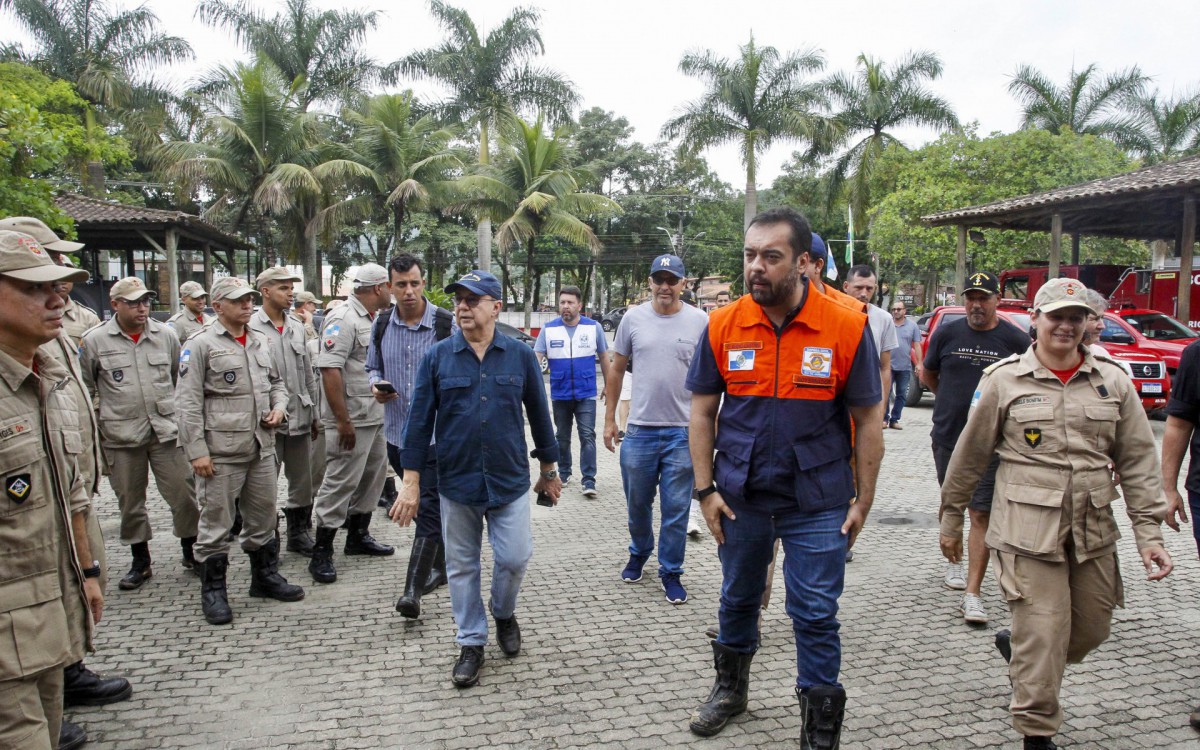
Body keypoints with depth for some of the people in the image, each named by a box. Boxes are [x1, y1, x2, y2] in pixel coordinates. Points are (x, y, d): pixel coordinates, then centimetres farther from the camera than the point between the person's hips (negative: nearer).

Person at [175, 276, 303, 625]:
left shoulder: (260, 342, 13)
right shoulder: (201, 344, -7)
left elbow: (276, 382, 26)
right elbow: (188, 401, -11)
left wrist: (279, 407, 5)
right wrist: (197, 450, -15)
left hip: (262, 447, 6)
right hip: (221, 450, -6)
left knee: (263, 516, 16)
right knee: (216, 521, 2)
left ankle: (265, 575, 31)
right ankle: (213, 590, 15)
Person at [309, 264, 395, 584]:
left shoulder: (372, 320, 15)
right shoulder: (343, 319, -15)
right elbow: (329, 369, -22)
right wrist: (343, 420, -24)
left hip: (376, 416, 9)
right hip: (352, 419, -9)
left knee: (372, 476, 16)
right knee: (340, 482, -5)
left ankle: (358, 535, 30)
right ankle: (321, 553, 4)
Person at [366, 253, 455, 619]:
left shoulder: (447, 324, -10)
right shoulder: (381, 324, 5)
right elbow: (372, 366, 17)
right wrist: (376, 385, -3)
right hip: (397, 433, 6)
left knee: (428, 509, -9)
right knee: (420, 504, 18)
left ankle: (413, 589, -6)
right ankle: (441, 565, 35)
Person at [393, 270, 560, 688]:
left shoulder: (520, 356, 0)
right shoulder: (438, 357, -1)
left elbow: (538, 414, 7)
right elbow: (420, 419, -1)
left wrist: (549, 471, 12)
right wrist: (410, 482, -4)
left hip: (510, 481, 0)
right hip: (456, 482, 1)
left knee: (514, 559, 0)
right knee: (461, 567, 9)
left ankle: (504, 615, 32)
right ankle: (472, 643, 26)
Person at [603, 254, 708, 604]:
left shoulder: (700, 321, -2)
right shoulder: (633, 318, 2)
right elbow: (617, 369, 10)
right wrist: (609, 418, 8)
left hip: (684, 431, -2)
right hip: (640, 430, 2)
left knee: (676, 509, 6)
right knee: (637, 503, 16)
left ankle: (670, 572, 22)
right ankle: (639, 553, 42)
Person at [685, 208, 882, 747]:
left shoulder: (847, 327, -12)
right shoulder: (723, 326, -6)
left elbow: (867, 420, -5)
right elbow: (702, 411, 2)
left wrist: (863, 500, -3)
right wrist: (706, 489, -2)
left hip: (817, 501, -2)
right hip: (740, 494, 3)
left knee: (815, 616, 5)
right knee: (738, 599, 21)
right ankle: (731, 688, 46)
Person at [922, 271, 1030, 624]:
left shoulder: (1016, 340, -4)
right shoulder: (946, 333, 1)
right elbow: (928, 374, 15)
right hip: (947, 437, 3)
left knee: (982, 515, -6)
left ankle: (972, 593, -5)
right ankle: (954, 561, 40)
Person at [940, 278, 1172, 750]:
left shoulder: (1113, 381, 6)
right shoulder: (1004, 380, -2)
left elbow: (1138, 462, 6)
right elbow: (969, 455, 3)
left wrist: (1149, 533, -1)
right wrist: (951, 519, 8)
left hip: (1094, 533, 4)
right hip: (1028, 533, -4)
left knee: (1092, 631, 16)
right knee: (1043, 640, -2)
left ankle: (1017, 645, 45)